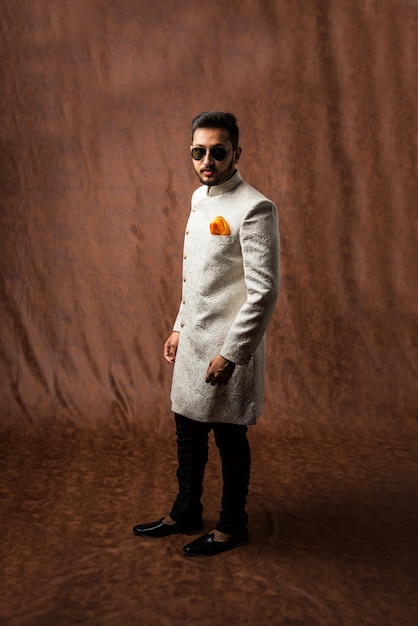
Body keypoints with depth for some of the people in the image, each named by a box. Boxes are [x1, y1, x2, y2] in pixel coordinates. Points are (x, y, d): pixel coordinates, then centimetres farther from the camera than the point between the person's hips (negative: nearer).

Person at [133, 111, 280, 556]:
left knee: (229, 436, 8)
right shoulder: (200, 197, 10)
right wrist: (180, 327, 17)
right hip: (193, 338, 8)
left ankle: (232, 526, 29)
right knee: (188, 429, 19)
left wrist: (230, 354, -20)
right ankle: (185, 514, 38)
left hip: (228, 344, -8)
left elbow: (264, 291, -21)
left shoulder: (254, 208, -17)